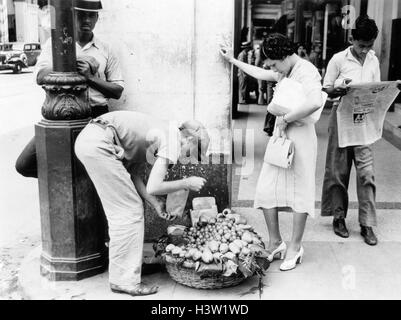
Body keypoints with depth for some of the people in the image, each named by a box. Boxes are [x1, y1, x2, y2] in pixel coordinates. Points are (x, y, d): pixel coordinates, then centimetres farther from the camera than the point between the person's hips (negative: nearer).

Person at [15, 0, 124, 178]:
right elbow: (41, 77, -6)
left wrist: (90, 76, -11)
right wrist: (76, 64, -16)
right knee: (24, 165, -8)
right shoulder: (55, 42, 9)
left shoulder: (105, 50, 9)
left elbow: (118, 91, 5)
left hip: (96, 116, 0)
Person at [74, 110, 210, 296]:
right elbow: (153, 188, -14)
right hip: (98, 144, -10)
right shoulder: (172, 141, -6)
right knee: (130, 212, -2)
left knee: (121, 211, 18)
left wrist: (156, 203, 9)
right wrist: (186, 183, -1)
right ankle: (124, 280, 5)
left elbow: (134, 176, 16)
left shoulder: (161, 133, 20)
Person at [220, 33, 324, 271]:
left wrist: (286, 118, -22)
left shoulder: (307, 72, -14)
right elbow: (260, 74, 32)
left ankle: (295, 247, 15)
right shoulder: (284, 73, 14)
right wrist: (232, 60, 33)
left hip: (300, 135, -8)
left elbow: (316, 102, -32)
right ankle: (275, 243, 18)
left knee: (299, 193, 2)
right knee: (267, 190, 5)